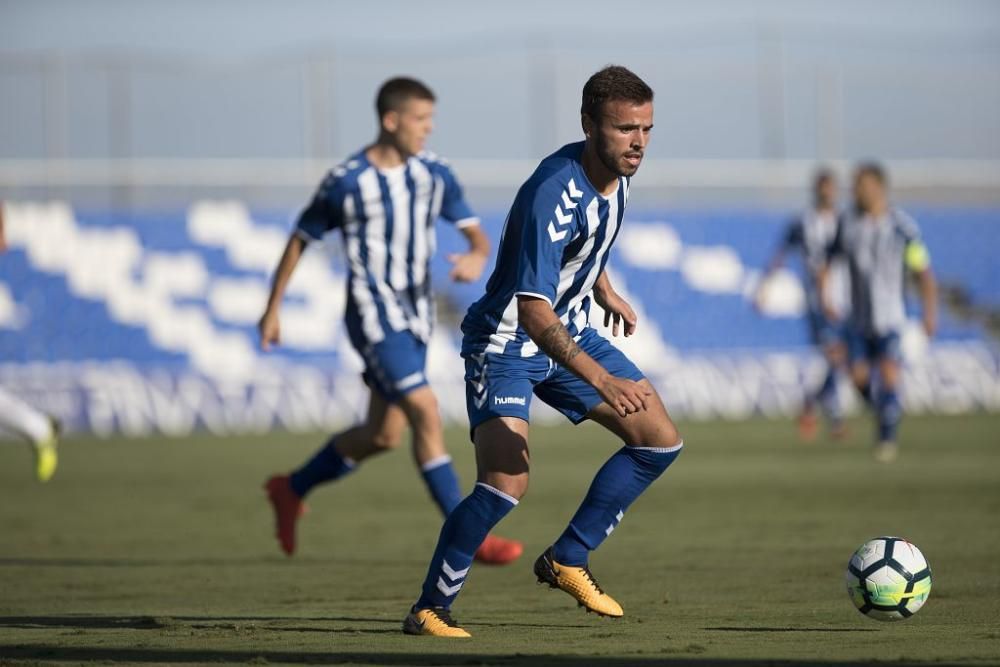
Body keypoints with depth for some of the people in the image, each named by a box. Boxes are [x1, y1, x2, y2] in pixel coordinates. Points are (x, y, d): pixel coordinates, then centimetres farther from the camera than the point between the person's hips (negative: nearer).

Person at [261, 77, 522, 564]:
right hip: (373, 317, -7)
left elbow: (475, 232, 5)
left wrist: (477, 257, -20)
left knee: (383, 436, 13)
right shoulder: (347, 182, -11)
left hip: (415, 318, 7)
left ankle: (292, 490, 35)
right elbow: (300, 240, 0)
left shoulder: (434, 174, 2)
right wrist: (272, 309, 4)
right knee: (426, 413, -18)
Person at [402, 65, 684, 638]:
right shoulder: (555, 194, -32)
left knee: (661, 441, 6)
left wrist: (605, 292, 31)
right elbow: (532, 311, -38)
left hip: (570, 332, 9)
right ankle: (429, 611, -9)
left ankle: (567, 560, 17)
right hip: (508, 341, -9)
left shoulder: (616, 173, -5)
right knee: (507, 483, -25)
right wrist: (602, 380, -46)